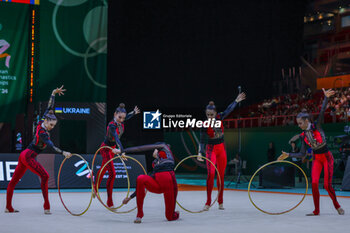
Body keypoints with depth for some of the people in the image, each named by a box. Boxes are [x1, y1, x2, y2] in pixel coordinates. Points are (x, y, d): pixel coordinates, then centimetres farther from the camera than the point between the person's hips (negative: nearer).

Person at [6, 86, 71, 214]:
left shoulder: (41, 122, 2)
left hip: (24, 155, 10)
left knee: (14, 180, 12)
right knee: (44, 176, -15)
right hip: (28, 157, -10)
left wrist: (54, 94, 2)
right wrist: (63, 153, -41)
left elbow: (49, 107, 6)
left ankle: (8, 207, 21)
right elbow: (51, 146, -32)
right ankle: (46, 207, -17)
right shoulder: (42, 133, -21)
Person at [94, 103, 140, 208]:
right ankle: (109, 202, -13)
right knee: (112, 173, -16)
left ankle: (95, 188, 50)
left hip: (112, 148, 8)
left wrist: (134, 112, 2)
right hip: (106, 149, -8)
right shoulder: (112, 125, -31)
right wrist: (122, 151, -58)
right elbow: (116, 138, -46)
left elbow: (127, 117, 18)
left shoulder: (121, 122, -9)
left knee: (104, 169, 26)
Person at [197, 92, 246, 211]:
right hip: (211, 150, -4)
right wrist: (200, 153, -26)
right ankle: (208, 202, -12)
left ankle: (220, 202, 17)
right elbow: (202, 141, -14)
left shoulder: (219, 118, -4)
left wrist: (236, 101, 7)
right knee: (211, 174, -18)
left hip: (221, 149, 4)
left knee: (221, 175, 7)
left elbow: (228, 110, 7)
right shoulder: (205, 125, -13)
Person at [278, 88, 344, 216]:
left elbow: (322, 111, -24)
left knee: (327, 185, -9)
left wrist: (326, 98, -35)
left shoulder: (316, 126, -11)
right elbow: (302, 154, 4)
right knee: (314, 183, -10)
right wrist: (288, 155, -1)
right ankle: (316, 210, 0)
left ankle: (337, 206, 16)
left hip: (327, 157, -4)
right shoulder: (303, 136, 0)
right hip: (316, 159, 4)